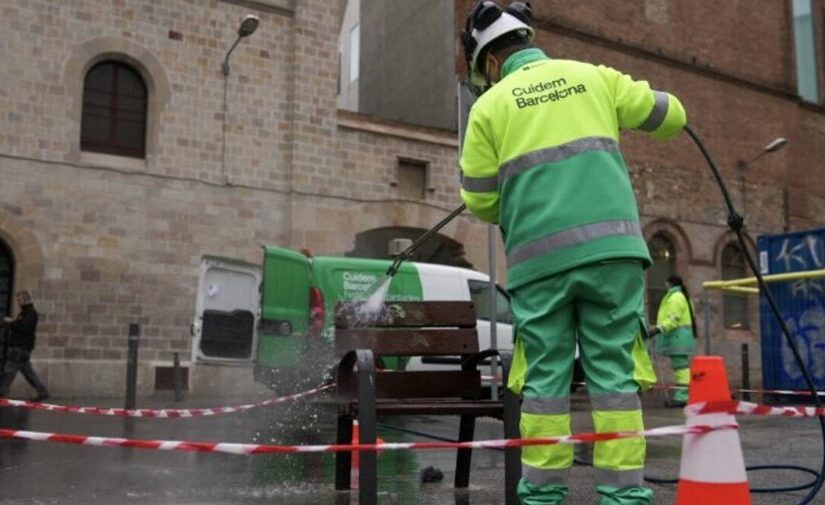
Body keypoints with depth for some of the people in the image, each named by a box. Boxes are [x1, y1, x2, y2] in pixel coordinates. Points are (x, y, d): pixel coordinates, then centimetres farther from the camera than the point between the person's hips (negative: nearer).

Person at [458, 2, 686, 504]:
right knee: (615, 372, 4)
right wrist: (621, 108, 37)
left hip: (540, 257, -1)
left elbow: (479, 201, 6)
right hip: (611, 247, 1)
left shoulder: (490, 105, 7)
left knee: (544, 378, 5)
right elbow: (671, 115, 19)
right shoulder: (593, 76, 13)